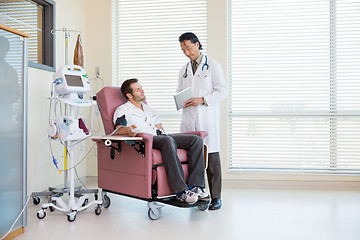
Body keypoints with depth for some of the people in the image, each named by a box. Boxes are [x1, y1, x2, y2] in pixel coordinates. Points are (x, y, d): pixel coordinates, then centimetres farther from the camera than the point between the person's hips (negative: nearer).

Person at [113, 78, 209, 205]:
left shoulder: (150, 110, 35)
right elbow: (119, 129, -3)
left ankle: (195, 186, -24)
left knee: (197, 140, -16)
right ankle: (181, 191, -41)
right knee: (168, 141, -41)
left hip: (160, 137, 7)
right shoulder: (122, 110, 15)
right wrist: (128, 130, -26)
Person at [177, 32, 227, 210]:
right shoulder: (184, 70, 19)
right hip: (188, 119, 5)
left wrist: (202, 100, -16)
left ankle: (215, 197, 6)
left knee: (211, 158, -3)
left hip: (207, 118, -4)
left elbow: (221, 91, -3)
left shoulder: (212, 66, 4)